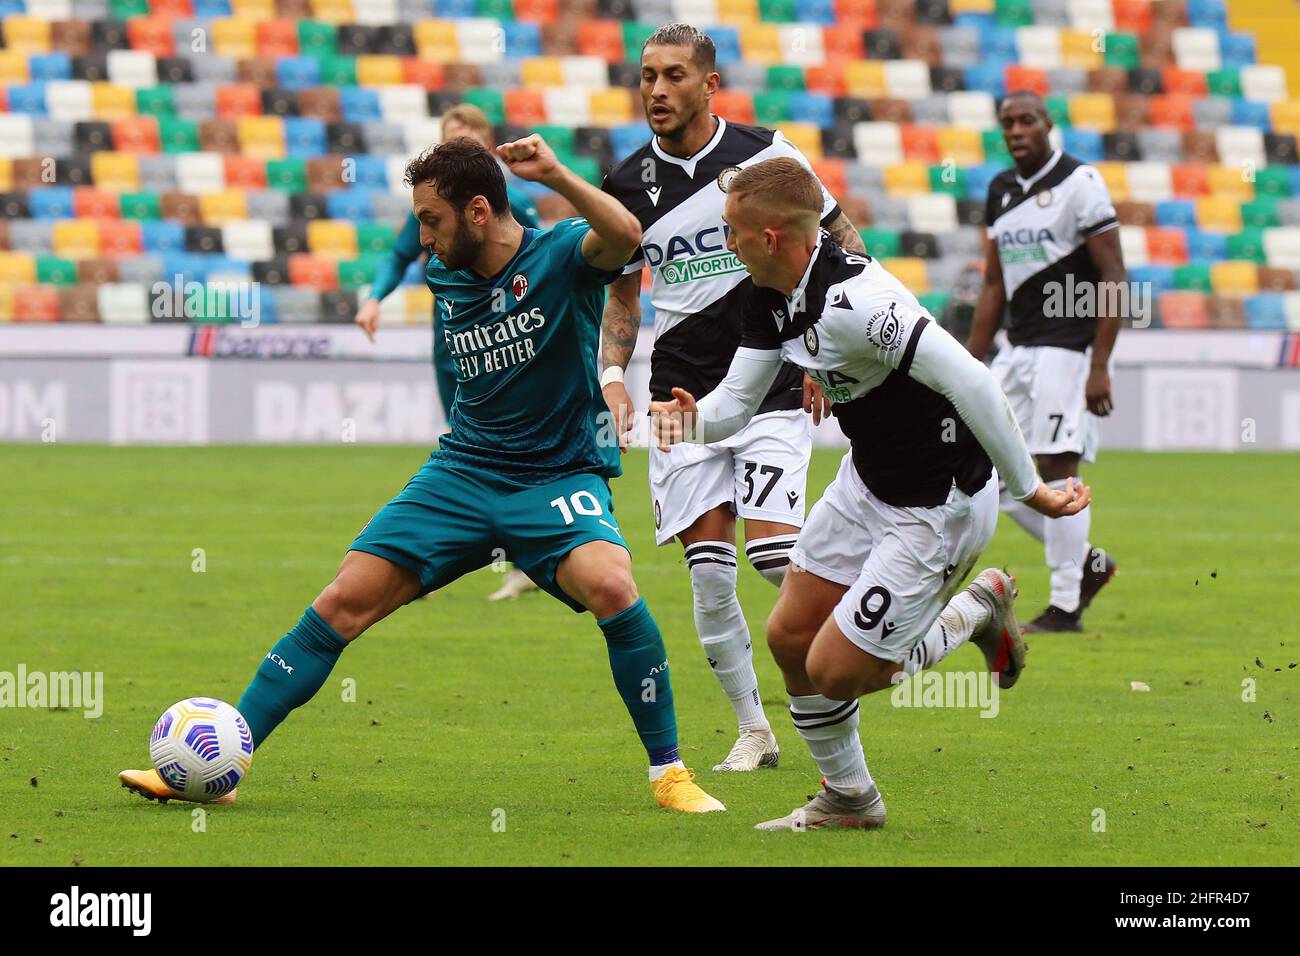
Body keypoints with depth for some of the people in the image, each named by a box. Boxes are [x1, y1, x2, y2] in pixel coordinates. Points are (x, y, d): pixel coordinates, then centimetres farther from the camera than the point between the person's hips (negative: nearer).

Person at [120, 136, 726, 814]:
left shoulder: (562, 254, -12)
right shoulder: (445, 279, 5)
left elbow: (624, 236, -36)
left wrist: (554, 175, -44)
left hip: (559, 477, -5)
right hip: (462, 473, 5)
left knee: (610, 585, -33)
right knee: (346, 599, -7)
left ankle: (668, 771, -16)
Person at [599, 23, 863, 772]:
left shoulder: (764, 154, -4)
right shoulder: (630, 184, 5)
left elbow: (841, 241, 5)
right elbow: (623, 295, 17)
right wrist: (612, 373, 1)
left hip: (771, 382, -3)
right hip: (681, 394, 3)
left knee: (774, 554, -18)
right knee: (709, 573, -3)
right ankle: (754, 731, 8)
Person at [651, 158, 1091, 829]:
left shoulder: (851, 302, -34)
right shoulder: (772, 297, -3)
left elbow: (971, 381, -37)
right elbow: (738, 397, 4)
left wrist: (1029, 489, -30)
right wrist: (692, 420, -20)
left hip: (937, 509, -9)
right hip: (866, 482, 9)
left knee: (834, 672, -6)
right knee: (789, 637, 11)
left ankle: (976, 612, 16)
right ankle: (847, 799, 30)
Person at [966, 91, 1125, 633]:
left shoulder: (1079, 185, -10)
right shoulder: (1001, 191, 12)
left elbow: (1114, 278, -12)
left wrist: (1099, 367, -18)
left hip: (1068, 345, -8)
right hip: (1018, 347, 8)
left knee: (1056, 468, -10)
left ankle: (1065, 606, -3)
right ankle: (1088, 563, 18)